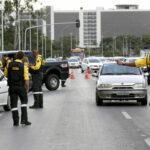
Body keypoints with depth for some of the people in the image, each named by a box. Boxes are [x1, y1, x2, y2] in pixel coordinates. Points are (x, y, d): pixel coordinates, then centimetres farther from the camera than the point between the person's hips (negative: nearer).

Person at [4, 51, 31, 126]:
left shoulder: (9, 64, -2)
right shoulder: (23, 66, -10)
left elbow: (5, 75, 11)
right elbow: (26, 79, -12)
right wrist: (27, 88, 1)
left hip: (12, 87, 2)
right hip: (21, 87, -2)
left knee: (13, 104, 8)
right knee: (24, 101, 15)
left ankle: (16, 121, 6)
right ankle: (24, 119, 5)